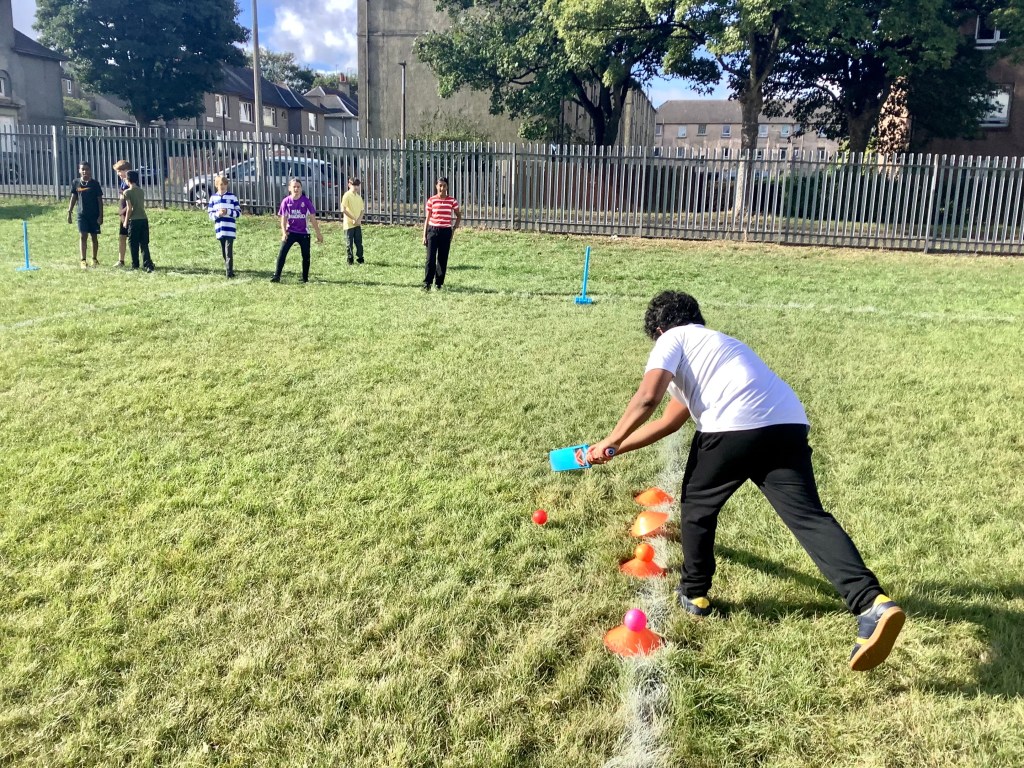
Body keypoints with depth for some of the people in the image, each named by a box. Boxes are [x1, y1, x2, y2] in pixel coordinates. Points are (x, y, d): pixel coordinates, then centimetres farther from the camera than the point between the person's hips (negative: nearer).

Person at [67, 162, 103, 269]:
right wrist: (69, 213, 6)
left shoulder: (95, 183, -3)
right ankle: (83, 261, -7)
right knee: (83, 236, -7)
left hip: (94, 215, -1)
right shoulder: (76, 183, 3)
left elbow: (100, 200, -2)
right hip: (82, 214, 1)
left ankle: (94, 259, 22)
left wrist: (101, 216, -6)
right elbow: (73, 198, 9)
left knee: (94, 237, 9)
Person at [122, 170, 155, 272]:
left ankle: (135, 264, 13)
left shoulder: (127, 192, -6)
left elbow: (129, 208, -11)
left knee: (133, 244, 6)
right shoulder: (141, 191, 11)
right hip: (144, 218, 5)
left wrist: (126, 221, 0)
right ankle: (148, 264, -8)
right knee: (144, 243, 3)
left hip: (134, 220, -5)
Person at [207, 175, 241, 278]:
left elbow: (238, 212, 1)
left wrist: (228, 212, -15)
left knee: (229, 250, -11)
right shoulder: (213, 198, 9)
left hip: (230, 228, -4)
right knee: (223, 251, 12)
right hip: (219, 228, 4)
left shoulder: (232, 197, 2)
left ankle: (229, 272, -12)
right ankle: (228, 268, 28)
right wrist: (217, 214, -12)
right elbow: (210, 214, 9)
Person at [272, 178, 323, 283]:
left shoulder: (306, 201, -4)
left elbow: (312, 218, 0)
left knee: (306, 255, 5)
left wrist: (318, 234, 0)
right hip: (290, 232, 0)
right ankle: (277, 276, -12)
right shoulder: (286, 201, -2)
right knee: (282, 253, -12)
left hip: (304, 233, 0)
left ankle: (305, 278, 18)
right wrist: (284, 233, -12)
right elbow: (283, 219, 1)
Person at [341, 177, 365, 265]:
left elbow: (362, 210, 11)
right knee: (349, 243, 1)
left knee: (359, 242, 6)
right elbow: (343, 210, -15)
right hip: (349, 224, -5)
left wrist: (359, 219, -7)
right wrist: (353, 219, -17)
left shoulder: (358, 197, 10)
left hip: (358, 224, 5)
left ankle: (360, 258, 14)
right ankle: (350, 259, 10)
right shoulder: (347, 196, -9)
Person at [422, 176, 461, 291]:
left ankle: (439, 283, 13)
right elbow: (427, 218, 5)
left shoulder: (452, 201, 2)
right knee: (431, 258, -7)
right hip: (433, 230, -1)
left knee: (443, 259, 4)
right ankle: (427, 283, -2)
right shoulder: (431, 200, 0)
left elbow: (459, 216, 14)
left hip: (446, 232, 1)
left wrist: (453, 229, 4)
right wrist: (424, 235, 2)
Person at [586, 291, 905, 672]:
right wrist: (617, 450, 46)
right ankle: (872, 603, -21)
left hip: (734, 425, -7)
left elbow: (647, 398, -2)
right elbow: (668, 421, 43)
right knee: (809, 516, -2)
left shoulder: (673, 339, 17)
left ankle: (694, 594, 31)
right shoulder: (713, 343, 41)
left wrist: (609, 442, 11)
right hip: (789, 424, 7)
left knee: (697, 505, 17)